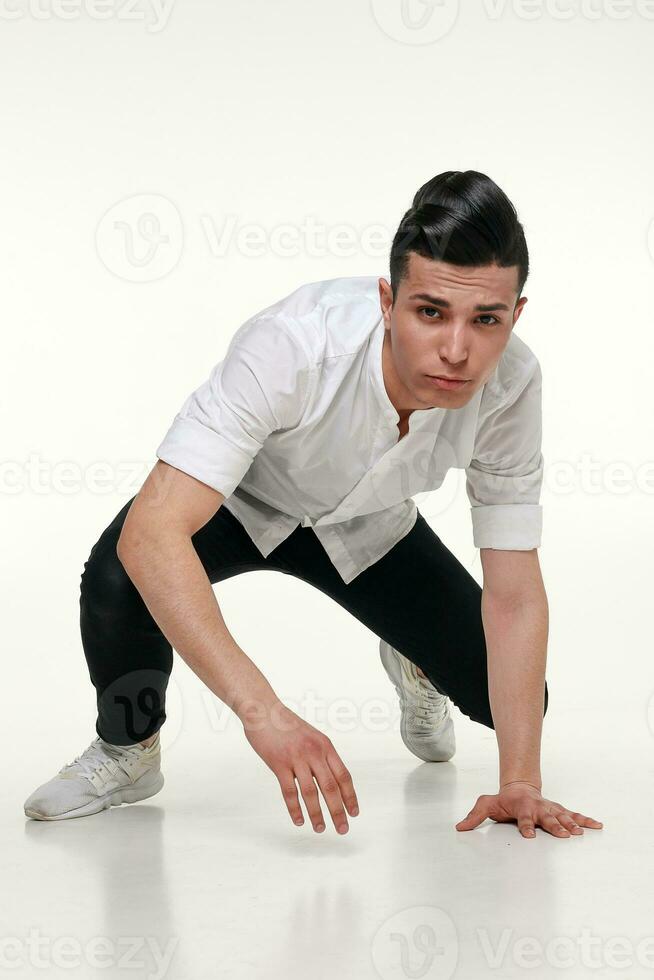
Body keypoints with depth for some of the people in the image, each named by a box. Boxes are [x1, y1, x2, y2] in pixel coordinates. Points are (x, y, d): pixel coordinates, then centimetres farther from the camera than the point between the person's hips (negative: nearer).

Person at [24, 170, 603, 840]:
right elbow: (150, 533, -49)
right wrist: (264, 712, -56)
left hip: (367, 526, 3)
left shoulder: (512, 384, -30)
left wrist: (520, 782, -28)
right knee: (118, 576, -35)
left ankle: (413, 666, 29)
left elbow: (514, 596, -22)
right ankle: (128, 750, -3)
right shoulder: (291, 345, -43)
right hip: (240, 500, -3)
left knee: (510, 699, -8)